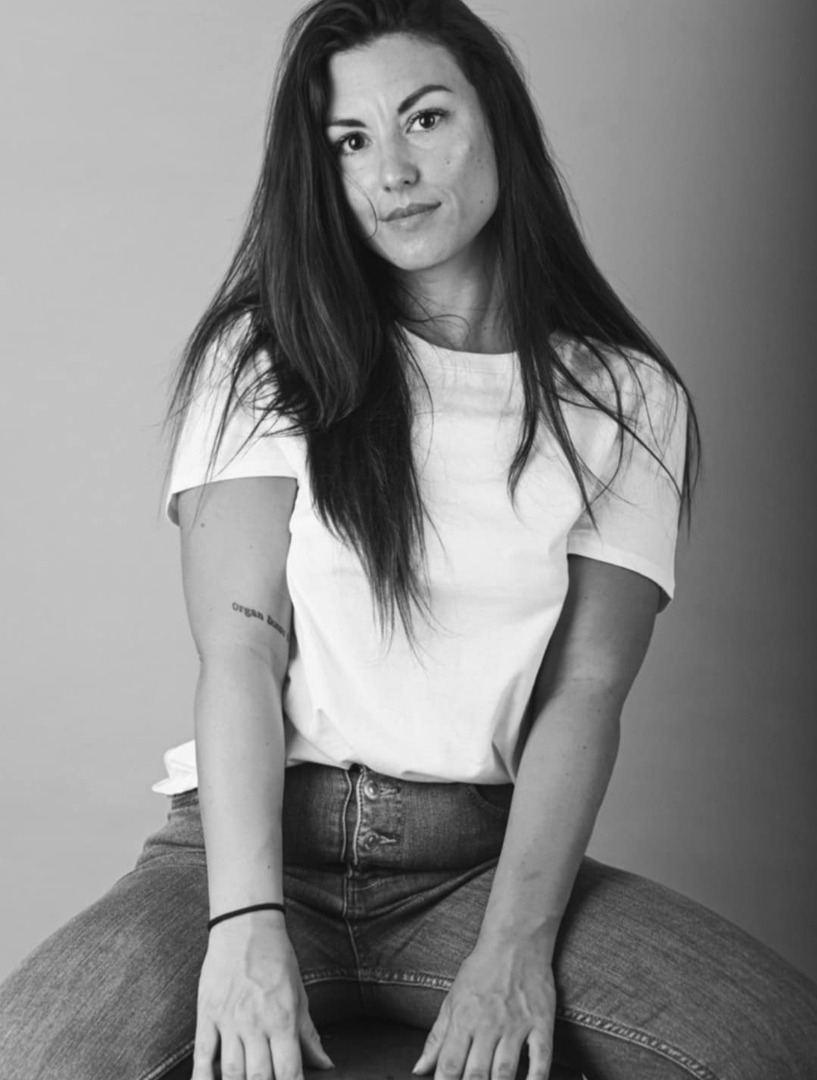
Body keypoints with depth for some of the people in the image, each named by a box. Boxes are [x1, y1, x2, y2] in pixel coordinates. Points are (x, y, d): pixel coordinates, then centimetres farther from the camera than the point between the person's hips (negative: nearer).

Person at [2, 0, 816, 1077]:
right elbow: (240, 646, -5)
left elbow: (586, 689, -2)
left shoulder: (628, 400, 7)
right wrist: (246, 923, -20)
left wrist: (515, 946, -18)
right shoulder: (266, 352, 5)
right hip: (260, 839, -1)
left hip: (483, 857, 1)